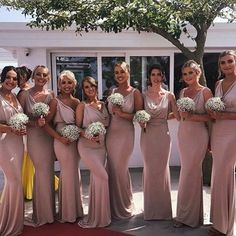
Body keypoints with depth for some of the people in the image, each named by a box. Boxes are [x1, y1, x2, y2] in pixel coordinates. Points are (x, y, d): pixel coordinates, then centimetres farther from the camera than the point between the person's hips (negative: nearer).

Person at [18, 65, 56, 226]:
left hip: (49, 136, 3)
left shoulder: (51, 94, 4)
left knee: (46, 172, 10)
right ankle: (45, 213, 22)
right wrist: (35, 122, -18)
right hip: (34, 136, -3)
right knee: (44, 172, 2)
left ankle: (44, 213, 28)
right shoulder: (25, 95, -4)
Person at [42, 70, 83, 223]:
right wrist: (60, 138, -17)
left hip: (76, 141, 6)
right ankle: (68, 213, 20)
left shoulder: (77, 102, 7)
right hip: (63, 142, -6)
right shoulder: (55, 102, -9)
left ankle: (76, 209, 31)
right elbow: (46, 123, -12)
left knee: (75, 173, 14)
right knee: (69, 174, 1)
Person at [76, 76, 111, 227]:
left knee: (96, 178, 9)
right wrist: (87, 135, -21)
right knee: (103, 177, -9)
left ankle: (95, 215, 25)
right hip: (87, 146, -5)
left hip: (101, 146, 5)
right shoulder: (82, 106, -4)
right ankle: (101, 216, 9)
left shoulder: (103, 105, 10)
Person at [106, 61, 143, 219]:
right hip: (111, 133, 5)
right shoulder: (113, 91, 11)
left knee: (120, 170, 1)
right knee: (113, 170, 9)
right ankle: (115, 207, 28)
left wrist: (122, 114, -17)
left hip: (125, 134, -5)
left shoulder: (135, 93, -3)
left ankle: (124, 208, 23)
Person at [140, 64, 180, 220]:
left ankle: (163, 208, 24)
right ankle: (151, 209, 23)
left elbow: (178, 116, 0)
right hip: (148, 135, 0)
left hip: (163, 135, 0)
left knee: (162, 169, 7)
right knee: (149, 169, 7)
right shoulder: (144, 95, 2)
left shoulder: (169, 95, 1)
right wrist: (141, 121, -12)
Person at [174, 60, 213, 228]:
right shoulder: (183, 92, 10)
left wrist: (193, 117, -20)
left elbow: (211, 116, -10)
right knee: (193, 173, 13)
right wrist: (182, 114, 0)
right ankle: (190, 214, 26)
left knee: (190, 174, -2)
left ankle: (185, 215, 14)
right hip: (183, 134, 5)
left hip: (199, 135, -5)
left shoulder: (205, 91, -6)